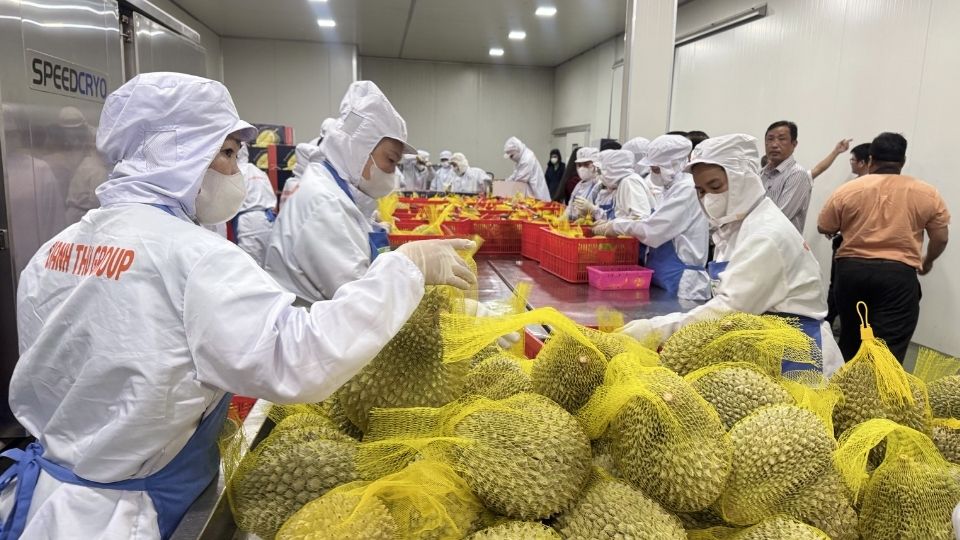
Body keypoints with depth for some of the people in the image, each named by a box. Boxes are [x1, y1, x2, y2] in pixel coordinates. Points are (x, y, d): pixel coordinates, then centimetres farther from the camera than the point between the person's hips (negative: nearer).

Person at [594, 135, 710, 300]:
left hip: (681, 283, -9)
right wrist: (614, 226, 5)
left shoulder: (687, 190, -18)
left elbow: (652, 229, -23)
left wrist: (616, 226, -9)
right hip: (662, 277, 9)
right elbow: (655, 225, 17)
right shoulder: (673, 188, 12)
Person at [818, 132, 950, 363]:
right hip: (898, 275, -2)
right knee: (889, 348, -1)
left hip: (852, 270, 2)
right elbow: (940, 239, 7)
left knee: (850, 339, 19)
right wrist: (927, 261, 27)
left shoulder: (847, 190, 1)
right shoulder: (928, 194, 3)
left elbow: (823, 228, 9)